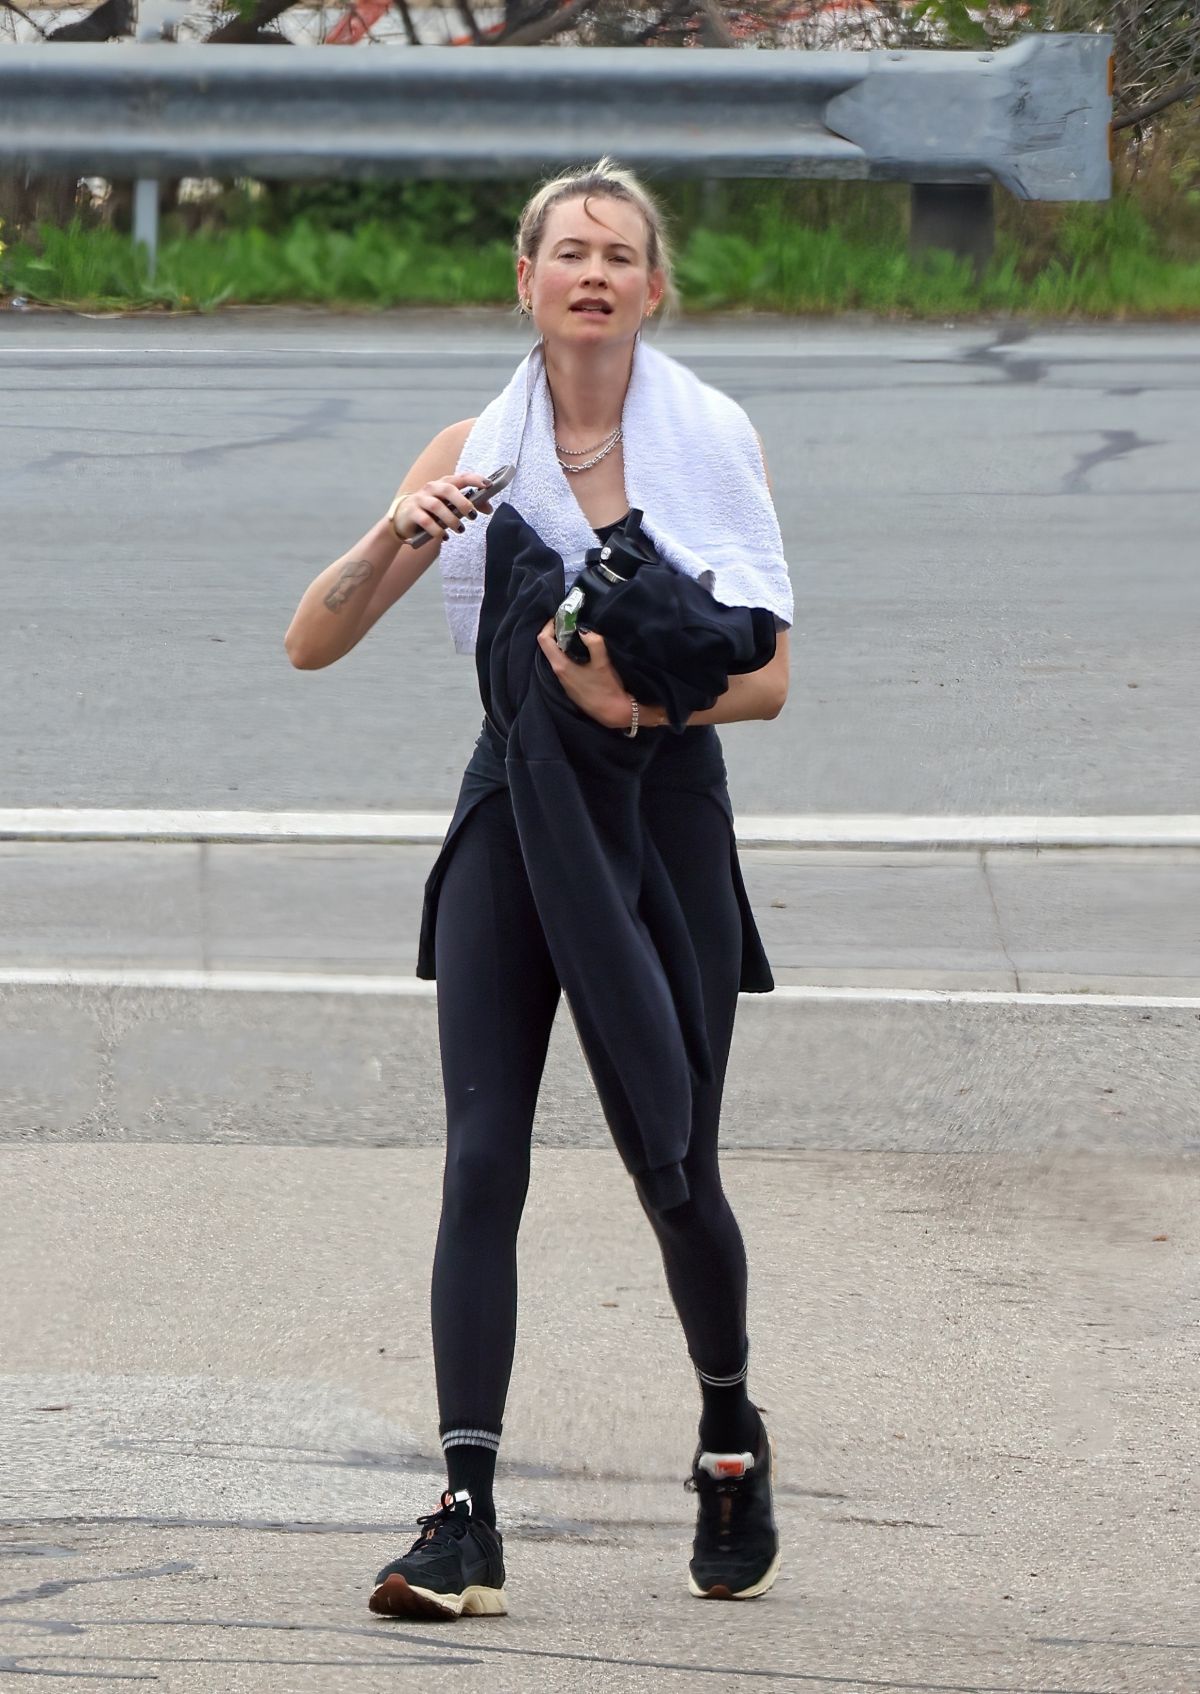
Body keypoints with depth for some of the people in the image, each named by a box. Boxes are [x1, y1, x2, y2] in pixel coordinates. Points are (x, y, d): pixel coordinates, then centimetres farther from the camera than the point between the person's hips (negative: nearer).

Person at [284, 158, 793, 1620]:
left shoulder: (715, 440, 1)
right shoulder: (475, 456, 4)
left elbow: (765, 677, -3)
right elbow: (311, 643, 1)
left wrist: (638, 702, -22)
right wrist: (395, 538, -17)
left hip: (668, 803, -1)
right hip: (516, 807, 1)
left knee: (674, 1170, 2)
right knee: (482, 1160, -11)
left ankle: (729, 1433, 30)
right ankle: (464, 1515, -15)